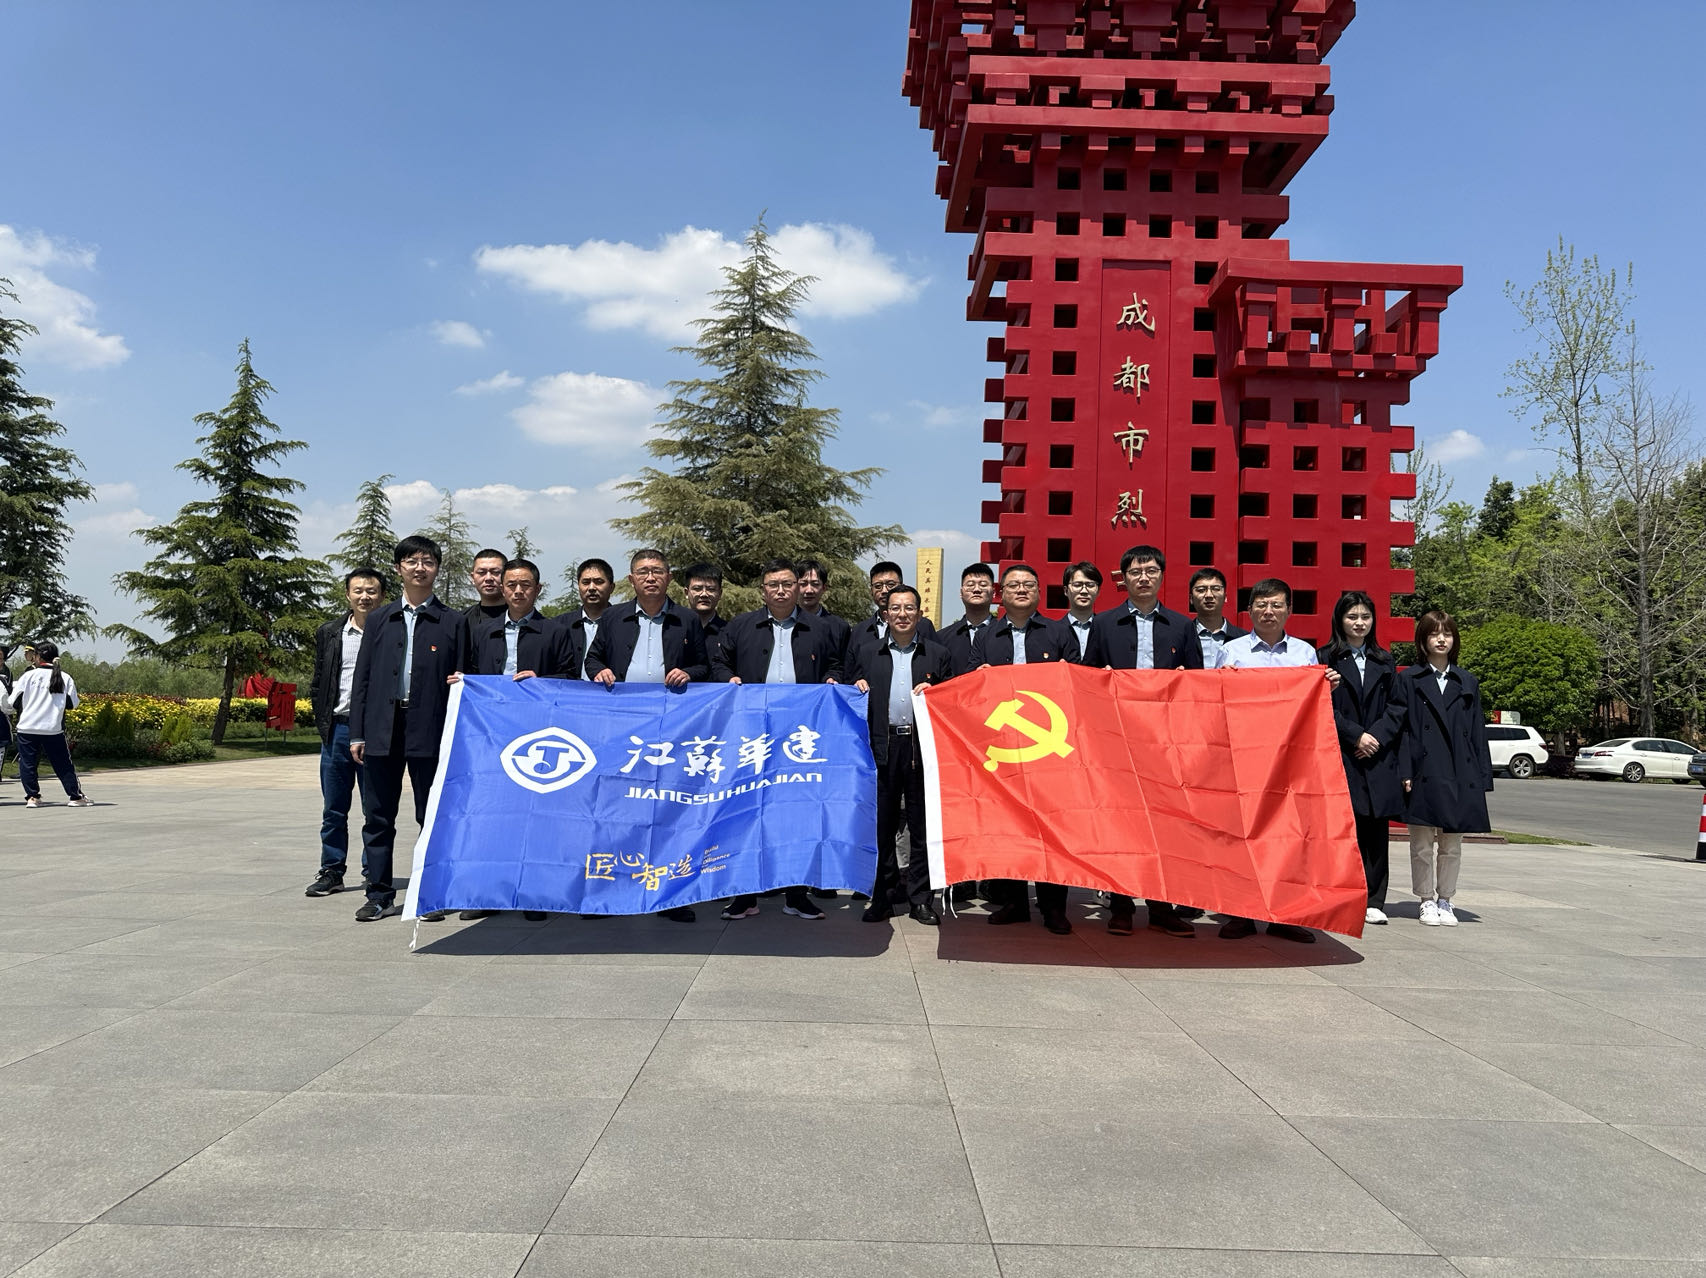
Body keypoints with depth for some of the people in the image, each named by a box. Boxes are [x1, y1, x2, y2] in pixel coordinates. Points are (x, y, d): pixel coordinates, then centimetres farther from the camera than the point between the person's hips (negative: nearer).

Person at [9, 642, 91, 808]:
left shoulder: (28, 675, -2)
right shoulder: (65, 678, 1)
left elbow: (14, 703, 1)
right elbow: (72, 704, 5)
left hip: (27, 727, -1)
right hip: (53, 729, 1)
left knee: (27, 764, 10)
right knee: (63, 765, 7)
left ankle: (32, 797, 8)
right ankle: (75, 796, 6)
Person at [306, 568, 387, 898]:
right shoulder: (329, 634, 10)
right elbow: (317, 685, 15)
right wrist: (324, 724, 6)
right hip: (337, 730, 4)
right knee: (333, 809, 10)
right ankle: (331, 872, 20)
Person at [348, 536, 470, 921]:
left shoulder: (454, 622, 6)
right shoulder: (378, 619, 13)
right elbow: (362, 678, 10)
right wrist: (357, 734, 4)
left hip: (430, 731, -2)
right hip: (382, 730, 3)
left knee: (433, 816, 3)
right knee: (379, 816, 7)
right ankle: (380, 895, 17)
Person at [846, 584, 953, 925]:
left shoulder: (938, 655, 11)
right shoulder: (866, 654, 14)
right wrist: (857, 690, -4)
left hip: (923, 747, -1)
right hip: (883, 747, 1)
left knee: (922, 825, 3)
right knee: (882, 824, 4)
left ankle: (920, 897, 13)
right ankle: (884, 895, 14)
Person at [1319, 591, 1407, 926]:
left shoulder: (1384, 661, 15)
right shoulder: (1326, 658, 3)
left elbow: (1397, 706, 9)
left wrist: (1377, 736, -7)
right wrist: (1355, 735, -13)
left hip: (1378, 757, 3)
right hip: (1341, 756, -3)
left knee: (1376, 830, 3)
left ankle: (1373, 902, 10)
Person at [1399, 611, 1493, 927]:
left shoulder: (1468, 682, 13)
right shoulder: (1409, 680, 4)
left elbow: (1477, 731, 11)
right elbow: (1402, 728, -1)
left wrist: (1482, 776, 4)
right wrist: (1405, 771, -10)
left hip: (1459, 774, 3)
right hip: (1424, 773, -2)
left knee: (1452, 845, 8)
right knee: (1422, 844, 3)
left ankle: (1445, 901, 20)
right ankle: (1427, 901, 15)